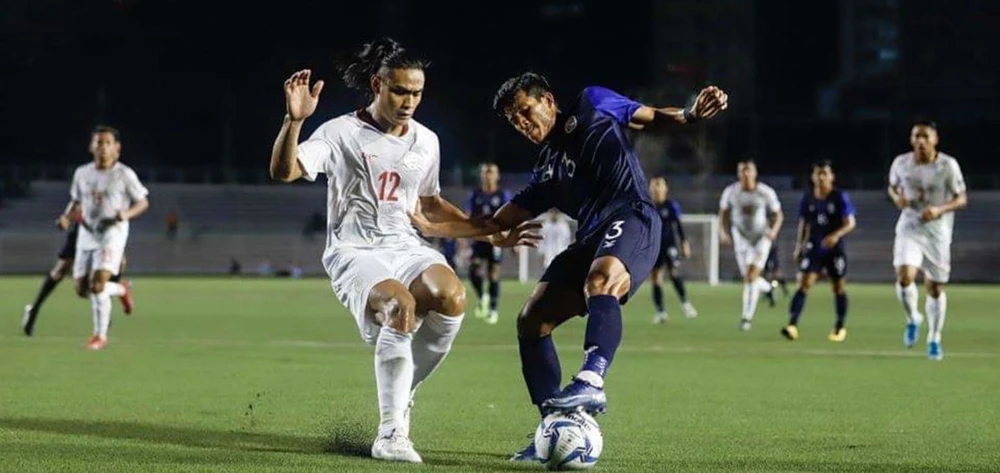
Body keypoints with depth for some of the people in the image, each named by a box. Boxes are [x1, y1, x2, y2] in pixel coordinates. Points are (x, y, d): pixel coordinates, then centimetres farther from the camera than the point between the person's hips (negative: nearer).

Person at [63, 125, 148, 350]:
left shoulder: (125, 175, -7)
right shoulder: (82, 173, 6)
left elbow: (143, 202, 1)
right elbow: (76, 201, 18)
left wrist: (127, 214, -18)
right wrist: (66, 217, -2)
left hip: (112, 232, -5)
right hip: (87, 233, 5)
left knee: (97, 284, -19)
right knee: (82, 288, 7)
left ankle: (101, 335, -5)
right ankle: (121, 290, 36)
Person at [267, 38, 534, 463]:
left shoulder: (426, 141, 13)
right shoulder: (341, 134, -3)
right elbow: (283, 172, -16)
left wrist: (487, 233, 21)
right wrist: (294, 121, -32)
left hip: (404, 246, 5)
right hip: (354, 251, -5)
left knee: (451, 296, -28)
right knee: (401, 306, -35)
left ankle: (401, 391, -2)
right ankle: (391, 435, -28)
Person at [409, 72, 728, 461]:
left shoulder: (591, 107, 15)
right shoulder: (547, 173, 27)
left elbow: (651, 117, 10)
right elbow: (498, 222, 28)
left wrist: (689, 115, -11)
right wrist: (433, 229, 21)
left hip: (632, 219, -7)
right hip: (591, 238, 7)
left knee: (599, 279, -38)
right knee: (531, 321, -2)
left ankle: (591, 382, -56)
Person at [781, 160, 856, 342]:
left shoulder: (840, 197, -7)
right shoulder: (808, 198, 3)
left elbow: (850, 223, -10)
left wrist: (836, 235, -27)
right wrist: (799, 247, 12)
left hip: (835, 248, -2)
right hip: (814, 248, 2)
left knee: (838, 287, 9)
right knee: (804, 284, -13)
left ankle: (840, 328, 25)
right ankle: (792, 325, -23)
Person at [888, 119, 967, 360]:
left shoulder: (948, 166, -9)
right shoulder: (901, 163, -2)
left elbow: (961, 199, -4)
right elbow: (892, 186, 17)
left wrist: (939, 210, -22)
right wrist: (897, 198, -8)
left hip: (937, 232, -1)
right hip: (909, 229, 1)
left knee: (936, 288, 6)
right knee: (904, 276, -22)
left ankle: (934, 339, 24)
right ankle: (913, 319, 7)